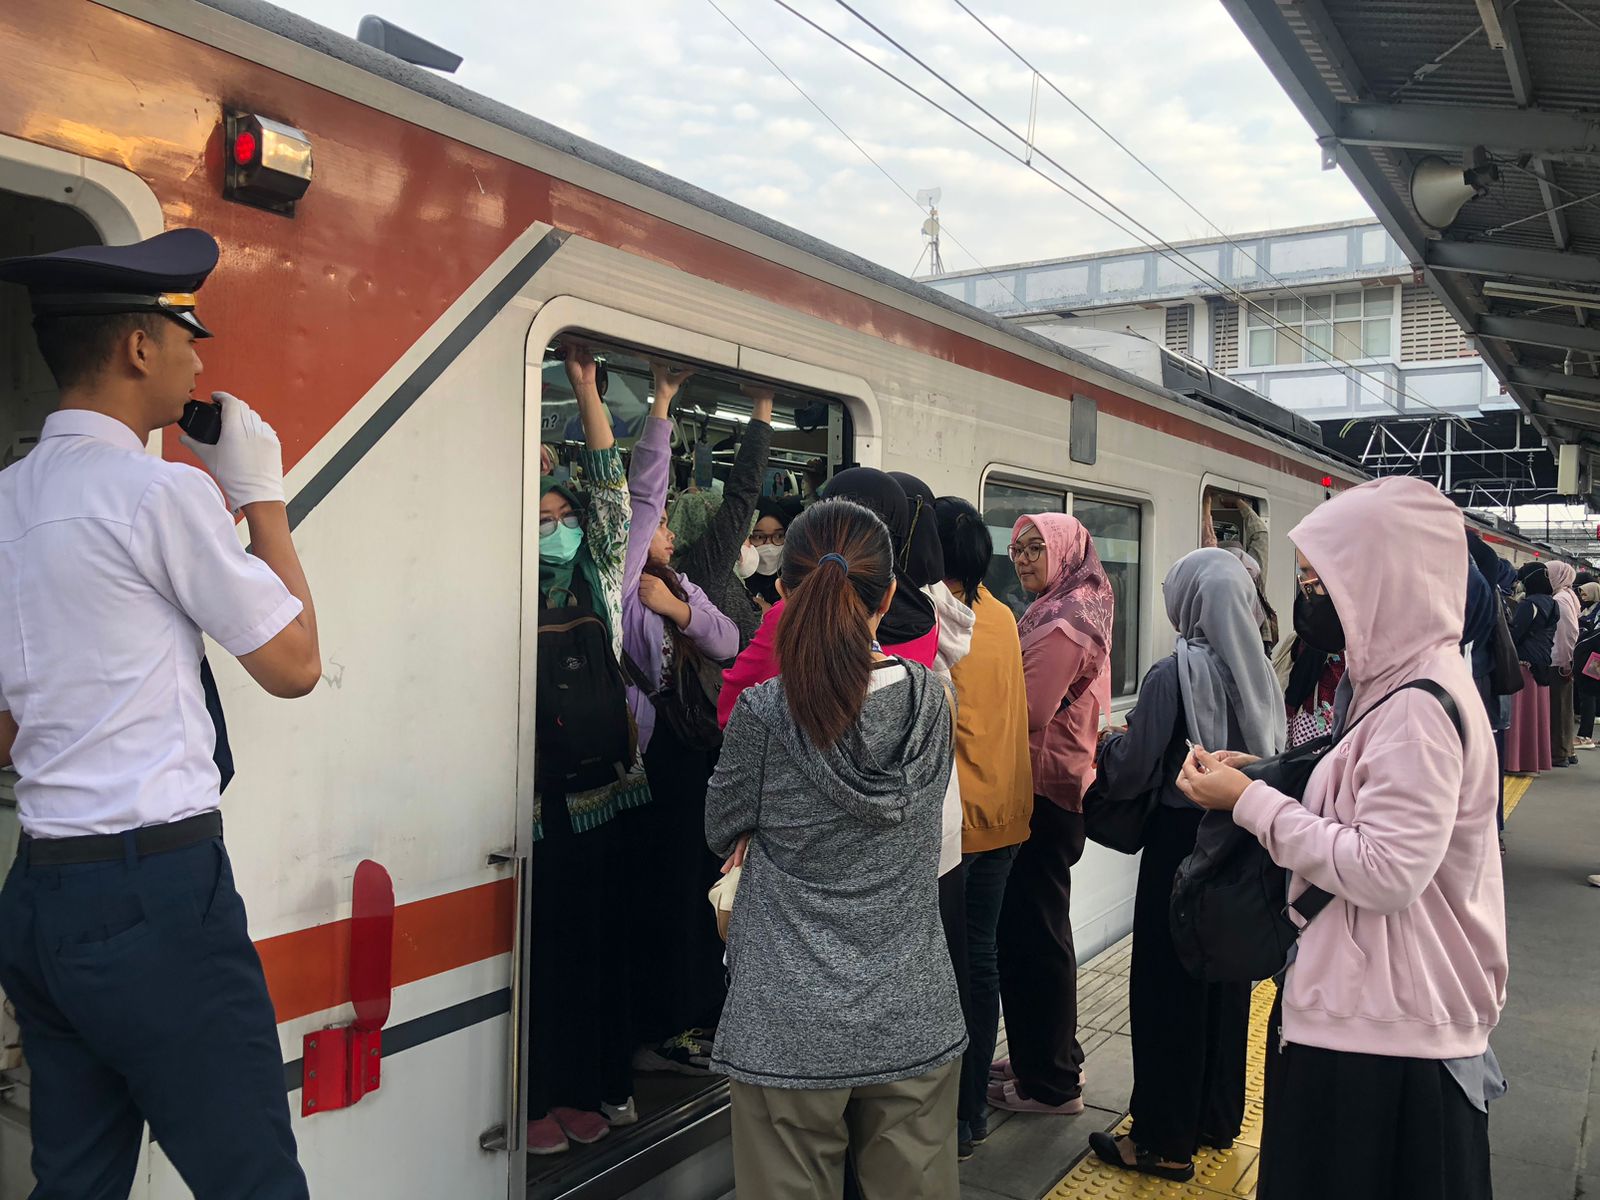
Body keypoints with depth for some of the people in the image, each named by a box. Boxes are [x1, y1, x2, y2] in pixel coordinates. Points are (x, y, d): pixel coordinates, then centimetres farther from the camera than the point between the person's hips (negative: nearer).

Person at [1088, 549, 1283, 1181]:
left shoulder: (1174, 674, -19)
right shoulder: (1259, 671, -1)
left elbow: (1132, 772, -14)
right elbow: (1270, 757, 9)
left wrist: (1108, 743, 6)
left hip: (1182, 843, -7)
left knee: (1167, 988, 5)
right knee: (1226, 983, 19)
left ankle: (1165, 1141, 15)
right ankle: (1217, 1118, 34)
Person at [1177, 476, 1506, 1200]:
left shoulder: (1420, 705, -22)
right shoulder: (1400, 680, 9)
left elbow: (1387, 872, -26)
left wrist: (1251, 802, -19)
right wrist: (1263, 778, 1)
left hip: (1387, 1029, -9)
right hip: (1366, 1002, 9)